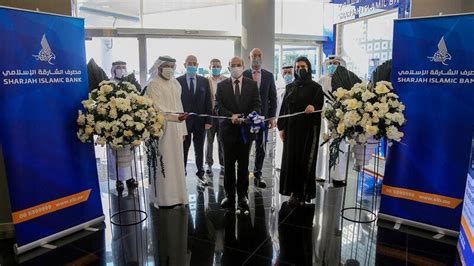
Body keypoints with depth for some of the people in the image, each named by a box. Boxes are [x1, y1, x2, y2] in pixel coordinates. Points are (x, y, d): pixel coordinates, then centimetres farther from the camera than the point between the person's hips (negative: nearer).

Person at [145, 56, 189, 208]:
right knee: (163, 163, -3)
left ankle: (176, 195, 19)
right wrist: (176, 117, -32)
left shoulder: (176, 84, 14)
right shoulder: (153, 84, -6)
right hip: (161, 129, -6)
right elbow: (158, 108, -16)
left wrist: (183, 129, 12)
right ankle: (162, 198, 6)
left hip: (176, 129, 7)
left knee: (176, 163, 9)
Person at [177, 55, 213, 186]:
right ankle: (182, 173, 24)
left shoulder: (204, 81, 4)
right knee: (183, 149, 10)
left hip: (200, 121, 2)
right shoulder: (178, 81, -2)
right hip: (183, 121, -2)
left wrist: (208, 120, -3)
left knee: (199, 149, 12)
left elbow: (208, 102, 2)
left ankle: (200, 173, 24)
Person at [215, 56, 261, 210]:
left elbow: (256, 105, 2)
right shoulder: (221, 85, 7)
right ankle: (229, 195, 14)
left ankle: (242, 195, 14)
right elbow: (218, 107, 0)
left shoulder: (252, 85, 6)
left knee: (244, 163, 5)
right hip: (228, 128, 0)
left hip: (246, 128, 0)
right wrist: (231, 116, -17)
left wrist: (246, 118, -15)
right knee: (229, 163, 5)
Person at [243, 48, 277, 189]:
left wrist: (272, 117, 1)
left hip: (263, 116, 2)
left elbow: (273, 97, 7)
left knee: (261, 147, 7)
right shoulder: (243, 75, 0)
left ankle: (258, 174, 19)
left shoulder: (269, 75, 7)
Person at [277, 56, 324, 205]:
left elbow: (319, 106, -9)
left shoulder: (316, 87, 0)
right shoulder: (290, 87, 11)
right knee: (290, 159, 3)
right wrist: (281, 127, 2)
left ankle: (303, 193, 8)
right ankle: (293, 191, 13)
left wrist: (313, 107, -32)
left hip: (308, 129, -4)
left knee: (305, 160, -1)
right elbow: (284, 108, 9)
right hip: (291, 128, 4)